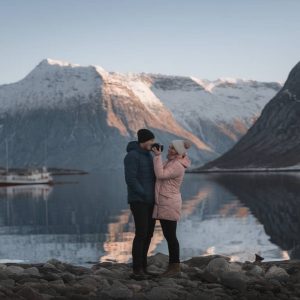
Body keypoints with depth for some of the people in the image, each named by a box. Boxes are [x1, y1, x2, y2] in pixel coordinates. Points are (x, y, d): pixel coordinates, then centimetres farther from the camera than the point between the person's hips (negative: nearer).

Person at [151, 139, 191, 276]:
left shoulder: (178, 166, -18)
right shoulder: (171, 162, 13)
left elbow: (160, 175, -25)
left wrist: (158, 156, -21)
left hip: (170, 205, -10)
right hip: (163, 205, 10)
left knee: (170, 236, -3)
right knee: (168, 235, 11)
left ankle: (175, 266, 5)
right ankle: (173, 265, 17)